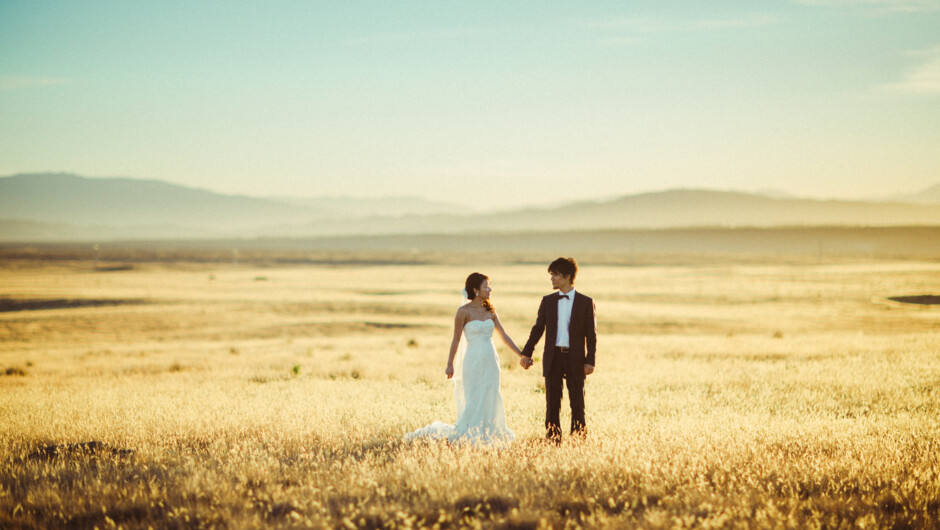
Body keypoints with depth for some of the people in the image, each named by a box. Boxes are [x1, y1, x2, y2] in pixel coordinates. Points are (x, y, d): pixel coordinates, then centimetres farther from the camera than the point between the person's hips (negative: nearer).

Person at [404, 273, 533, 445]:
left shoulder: (489, 311, 9)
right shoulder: (464, 311, -7)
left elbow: (504, 336, 13)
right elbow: (456, 339, -5)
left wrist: (522, 355, 12)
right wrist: (450, 364, -8)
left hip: (490, 361, 6)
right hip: (474, 361, -6)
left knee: (490, 403, 6)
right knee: (474, 403, -6)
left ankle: (486, 436, 14)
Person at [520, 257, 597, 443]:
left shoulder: (585, 302, 0)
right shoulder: (548, 301, 9)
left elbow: (591, 334, -1)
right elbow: (537, 329, 11)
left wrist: (590, 361, -8)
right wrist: (526, 353, 4)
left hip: (575, 359, -2)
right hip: (553, 358, 2)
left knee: (577, 405, 3)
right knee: (552, 405, 3)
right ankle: (552, 440, 8)